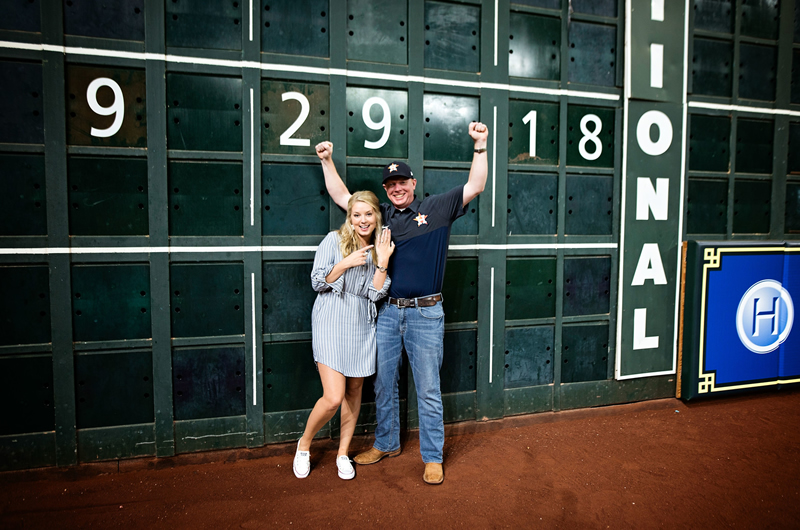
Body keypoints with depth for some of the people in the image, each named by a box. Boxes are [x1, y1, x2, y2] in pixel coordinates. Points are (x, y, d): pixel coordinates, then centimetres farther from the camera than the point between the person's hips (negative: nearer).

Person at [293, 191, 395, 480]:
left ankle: (343, 453, 32)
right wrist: (346, 263, -16)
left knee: (354, 391, 12)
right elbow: (318, 282, -5)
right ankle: (304, 444, 19)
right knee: (333, 397, -10)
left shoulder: (378, 248, 8)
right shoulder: (334, 240, -3)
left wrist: (382, 262, -11)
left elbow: (376, 294, 1)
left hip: (362, 324, 5)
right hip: (331, 321, -4)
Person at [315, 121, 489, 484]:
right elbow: (341, 197, 16)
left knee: (428, 390, 5)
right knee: (384, 384, 15)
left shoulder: (437, 208, 3)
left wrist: (480, 147, -13)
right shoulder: (380, 215, 11)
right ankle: (386, 443, 35)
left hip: (426, 313, -3)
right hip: (387, 312, 4)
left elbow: (475, 187, -3)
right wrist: (327, 161, 9)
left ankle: (433, 458, 21)